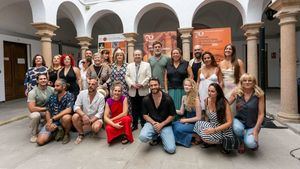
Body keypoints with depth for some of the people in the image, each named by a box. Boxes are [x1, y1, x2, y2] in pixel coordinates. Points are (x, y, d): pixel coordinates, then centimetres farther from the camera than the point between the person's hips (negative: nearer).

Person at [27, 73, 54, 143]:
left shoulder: (51, 89, -6)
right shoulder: (32, 92, -15)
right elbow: (31, 109, -22)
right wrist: (45, 108, -17)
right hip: (37, 112, -3)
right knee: (35, 115, -37)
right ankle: (34, 134, -7)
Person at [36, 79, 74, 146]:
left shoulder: (69, 96, -8)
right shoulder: (52, 97, 8)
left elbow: (68, 110, -22)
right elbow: (48, 111, 8)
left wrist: (53, 119, -22)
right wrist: (49, 122, -11)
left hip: (63, 121, -4)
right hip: (52, 122, 4)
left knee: (66, 117, -38)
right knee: (40, 141, -13)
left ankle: (66, 134, -7)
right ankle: (57, 131, 14)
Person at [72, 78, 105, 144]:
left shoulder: (101, 97, -13)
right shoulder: (82, 93, -6)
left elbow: (100, 113, -14)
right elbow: (76, 106, -11)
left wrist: (90, 121, -25)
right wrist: (83, 115, -29)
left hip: (95, 118, -2)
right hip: (84, 117, 3)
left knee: (96, 127, -33)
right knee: (75, 116, -27)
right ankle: (81, 134, -1)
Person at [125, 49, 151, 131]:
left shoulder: (147, 65, 6)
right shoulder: (129, 65, 14)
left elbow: (148, 76, -3)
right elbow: (127, 76, 6)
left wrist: (141, 84, -14)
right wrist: (132, 84, -10)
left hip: (143, 91, -2)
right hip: (133, 91, 2)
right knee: (134, 109, 9)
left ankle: (144, 124, 15)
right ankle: (134, 124, 20)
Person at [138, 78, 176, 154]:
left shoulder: (168, 98, -10)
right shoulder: (146, 99, -4)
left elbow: (172, 115, -3)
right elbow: (145, 115, 3)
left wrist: (161, 124, -14)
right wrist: (154, 123, -14)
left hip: (165, 125, -1)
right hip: (152, 123, 1)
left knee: (171, 149, -16)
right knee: (142, 137, -30)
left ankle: (161, 136, 17)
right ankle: (155, 137, 7)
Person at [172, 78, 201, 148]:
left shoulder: (196, 99, -17)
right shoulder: (184, 97, 3)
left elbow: (198, 118, -15)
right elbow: (181, 112, 3)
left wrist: (185, 120, -12)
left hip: (194, 124, -6)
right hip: (186, 121, 6)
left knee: (178, 128, -26)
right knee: (173, 125, -18)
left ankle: (195, 136, -6)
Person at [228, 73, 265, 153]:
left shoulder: (259, 94, -11)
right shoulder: (236, 92, -7)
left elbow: (261, 114, -8)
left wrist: (256, 129, -14)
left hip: (253, 124, -1)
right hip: (239, 120, 2)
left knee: (250, 144, -26)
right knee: (238, 129, -34)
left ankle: (255, 141, 16)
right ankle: (241, 142, 4)